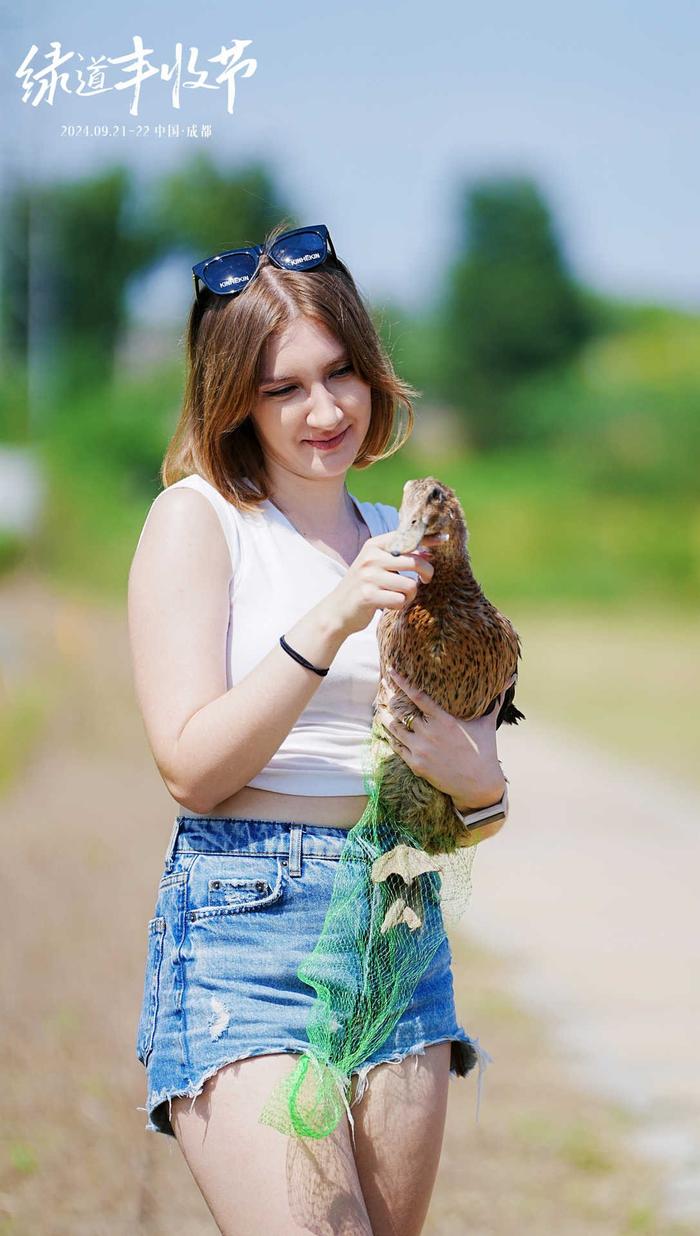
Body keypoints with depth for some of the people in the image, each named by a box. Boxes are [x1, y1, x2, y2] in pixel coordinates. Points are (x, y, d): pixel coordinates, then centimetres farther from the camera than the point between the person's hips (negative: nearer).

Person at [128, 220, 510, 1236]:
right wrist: (329, 622, -19)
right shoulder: (197, 516, 0)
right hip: (245, 925, -5)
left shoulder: (400, 538, 15)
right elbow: (190, 764, -9)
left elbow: (484, 797, 13)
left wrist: (465, 767, -11)